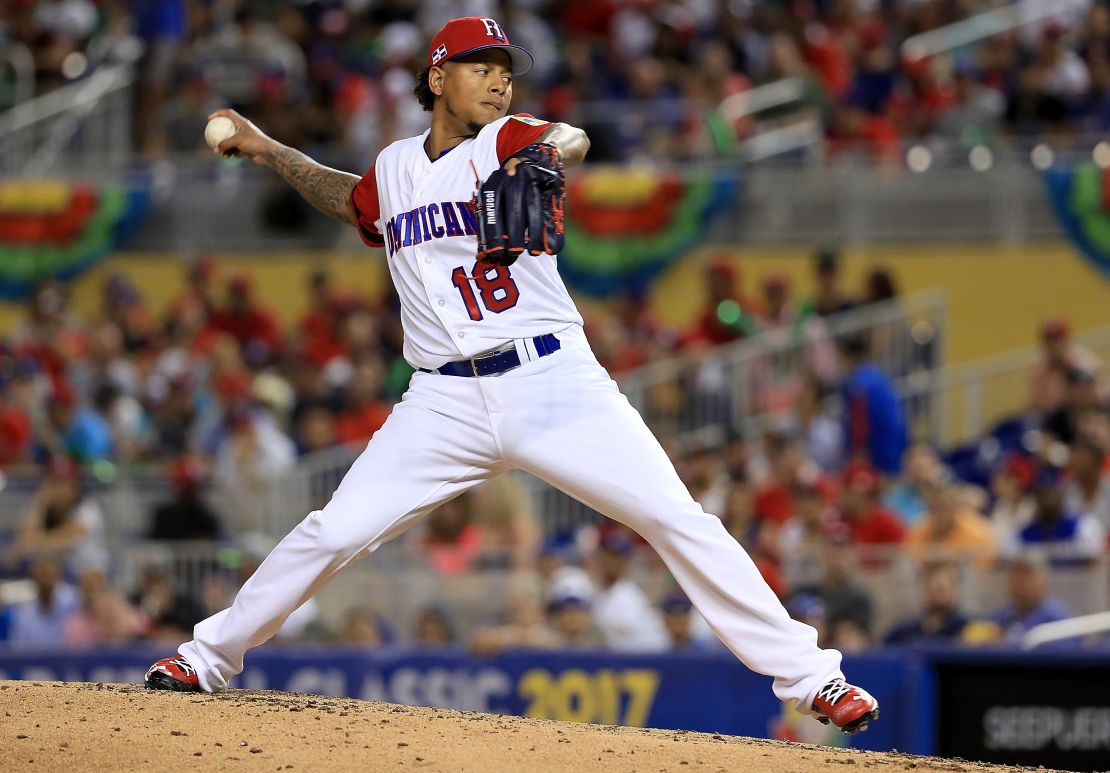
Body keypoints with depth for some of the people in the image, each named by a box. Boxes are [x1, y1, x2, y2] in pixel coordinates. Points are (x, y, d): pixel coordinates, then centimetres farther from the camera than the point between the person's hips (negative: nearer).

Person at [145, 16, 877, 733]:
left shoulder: (504, 142, -1)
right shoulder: (393, 170, 12)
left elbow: (570, 139, -26)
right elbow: (352, 199, 37)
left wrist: (543, 155, -48)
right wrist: (267, 150, 33)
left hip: (555, 383, -3)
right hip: (447, 401, 3)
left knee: (679, 521, -11)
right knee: (335, 532, -5)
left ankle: (807, 675, -5)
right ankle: (210, 656, 15)